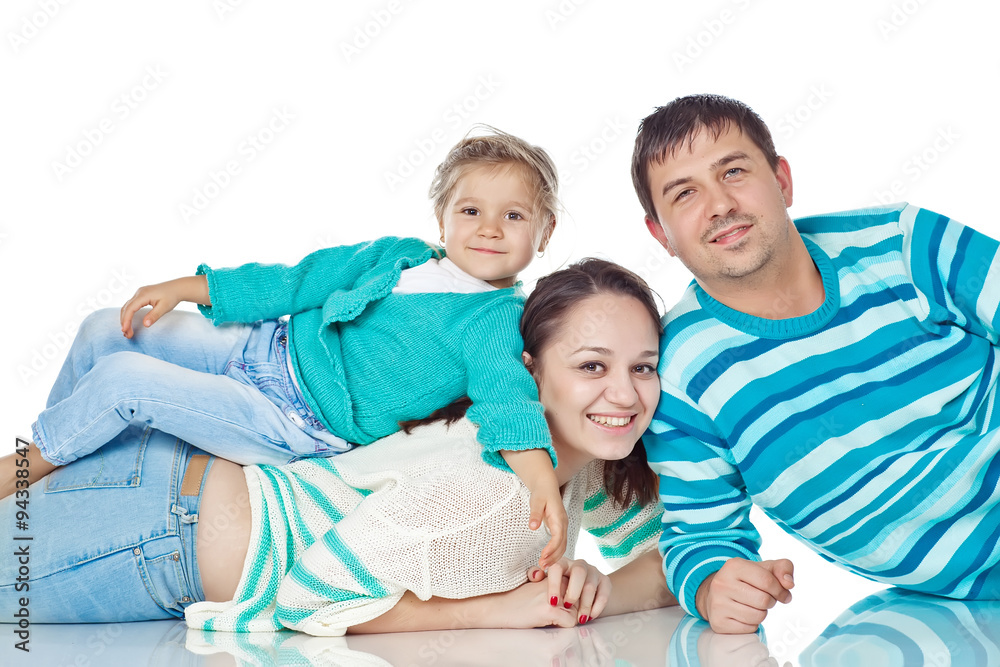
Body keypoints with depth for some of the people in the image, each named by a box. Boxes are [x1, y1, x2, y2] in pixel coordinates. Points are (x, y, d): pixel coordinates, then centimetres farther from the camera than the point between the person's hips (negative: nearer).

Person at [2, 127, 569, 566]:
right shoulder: (398, 254, 4)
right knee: (103, 332, 10)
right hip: (266, 349, 7)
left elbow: (506, 399, -28)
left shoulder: (499, 319, -13)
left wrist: (545, 484, -48)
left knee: (119, 378, -17)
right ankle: (51, 447, 32)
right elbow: (294, 284, 9)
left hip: (296, 427, -7)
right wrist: (181, 289, 10)